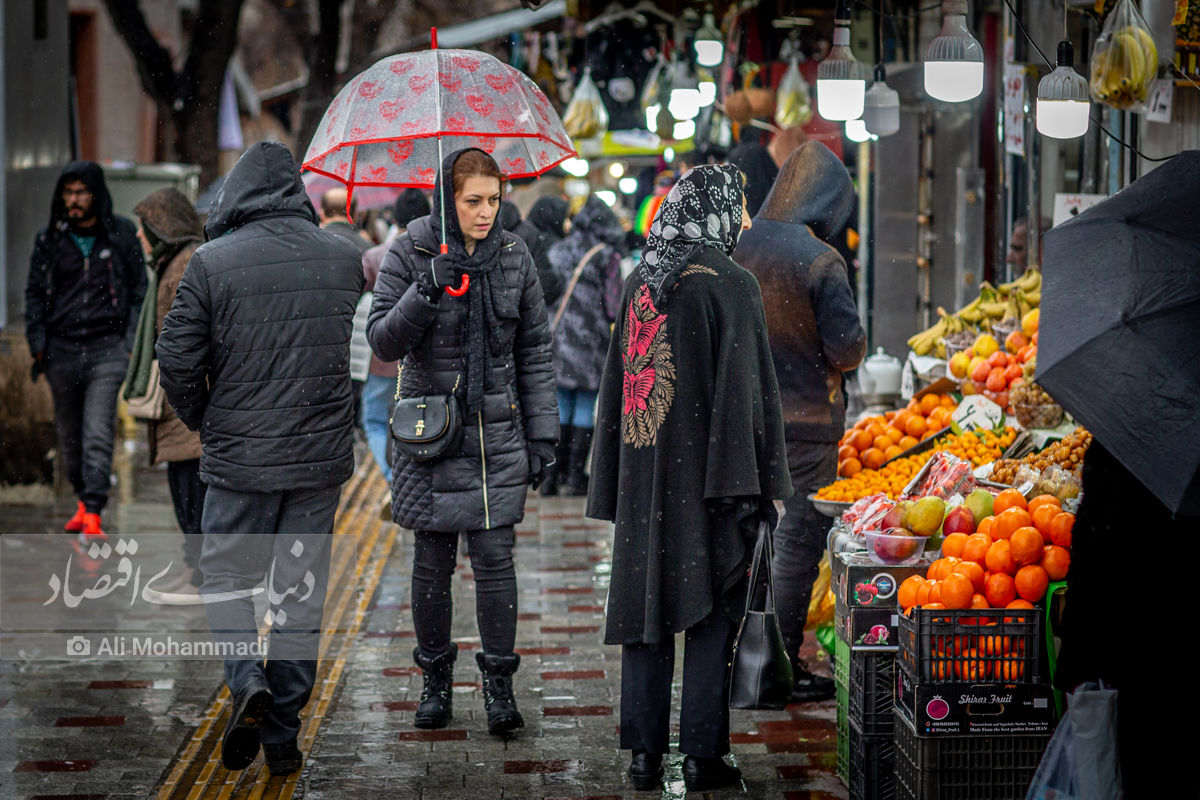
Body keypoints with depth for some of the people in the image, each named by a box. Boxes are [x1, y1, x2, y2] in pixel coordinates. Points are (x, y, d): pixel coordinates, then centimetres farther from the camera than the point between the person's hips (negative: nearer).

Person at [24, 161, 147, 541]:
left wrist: (131, 345, -1)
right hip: (62, 349, 3)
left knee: (98, 434, -12)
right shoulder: (50, 238, 7)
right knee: (70, 435, 10)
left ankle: (93, 515, -13)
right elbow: (35, 292, 13)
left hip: (107, 349, -3)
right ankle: (83, 499, 28)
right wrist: (37, 344, 3)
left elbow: (139, 291, 7)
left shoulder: (121, 234, 2)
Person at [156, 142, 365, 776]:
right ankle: (283, 735, 11)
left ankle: (247, 677, -12)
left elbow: (177, 359, -6)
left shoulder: (212, 263, -10)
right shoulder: (344, 258, 1)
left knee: (226, 574, 14)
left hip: (239, 459, -2)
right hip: (322, 458, 3)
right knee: (302, 587, 10)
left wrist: (201, 420, 11)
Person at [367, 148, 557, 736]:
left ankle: (498, 683, 4)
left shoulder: (513, 258, 5)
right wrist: (426, 291, -23)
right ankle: (435, 678, 19)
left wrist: (542, 433, 6)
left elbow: (535, 352, 9)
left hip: (497, 434, 1)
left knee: (495, 556, -3)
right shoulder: (410, 254, -2)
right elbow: (383, 342, -7)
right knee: (432, 561, 5)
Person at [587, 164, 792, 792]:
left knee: (645, 602, 10)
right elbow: (746, 389, -13)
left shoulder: (640, 283, 7)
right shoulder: (730, 285, -10)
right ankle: (702, 756, 5)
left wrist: (616, 486, 16)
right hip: (705, 474, -5)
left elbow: (617, 382, 10)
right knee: (710, 613, 3)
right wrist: (765, 484, -9)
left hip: (644, 474, 5)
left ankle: (643, 753, 12)